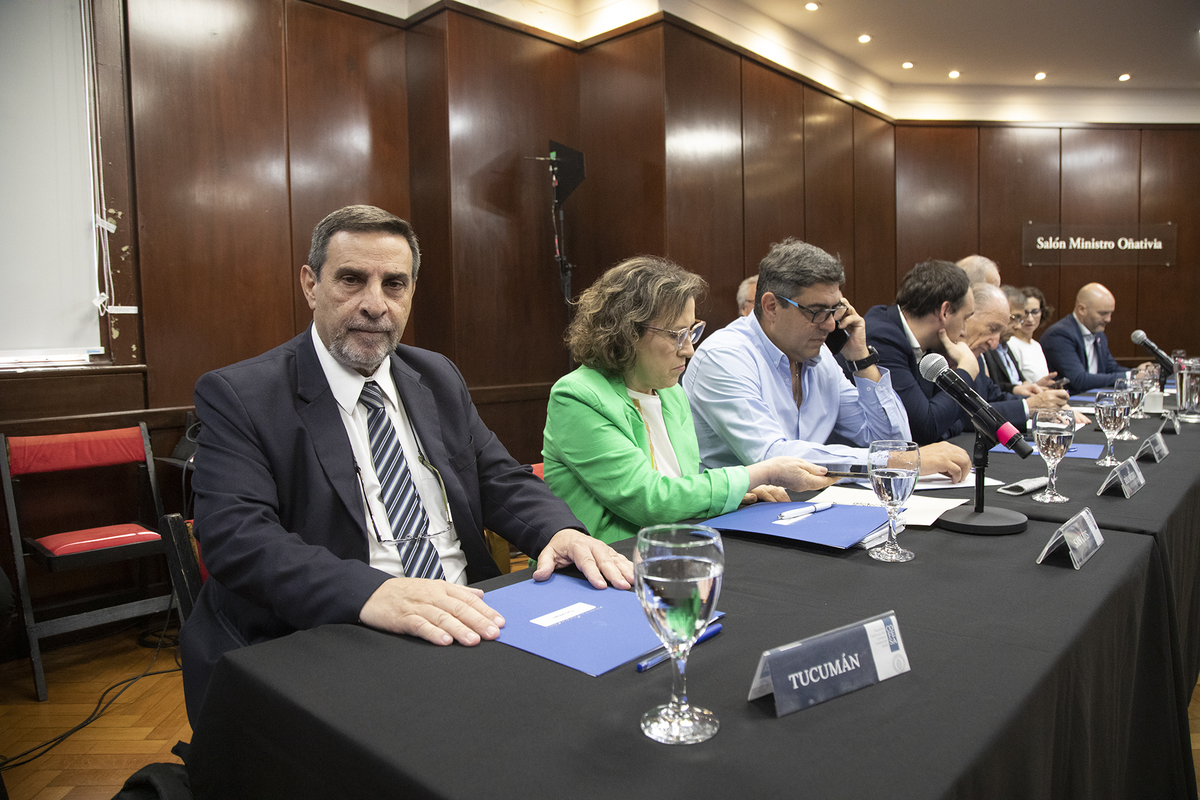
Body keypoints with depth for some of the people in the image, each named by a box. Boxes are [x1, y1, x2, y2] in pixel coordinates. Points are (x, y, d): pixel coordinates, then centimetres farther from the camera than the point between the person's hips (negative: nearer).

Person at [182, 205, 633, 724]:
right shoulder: (239, 397, -3)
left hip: (464, 628, 6)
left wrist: (562, 531, -10)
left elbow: (500, 480, 13)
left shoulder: (439, 378, 14)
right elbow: (236, 535, -17)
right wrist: (370, 593, -34)